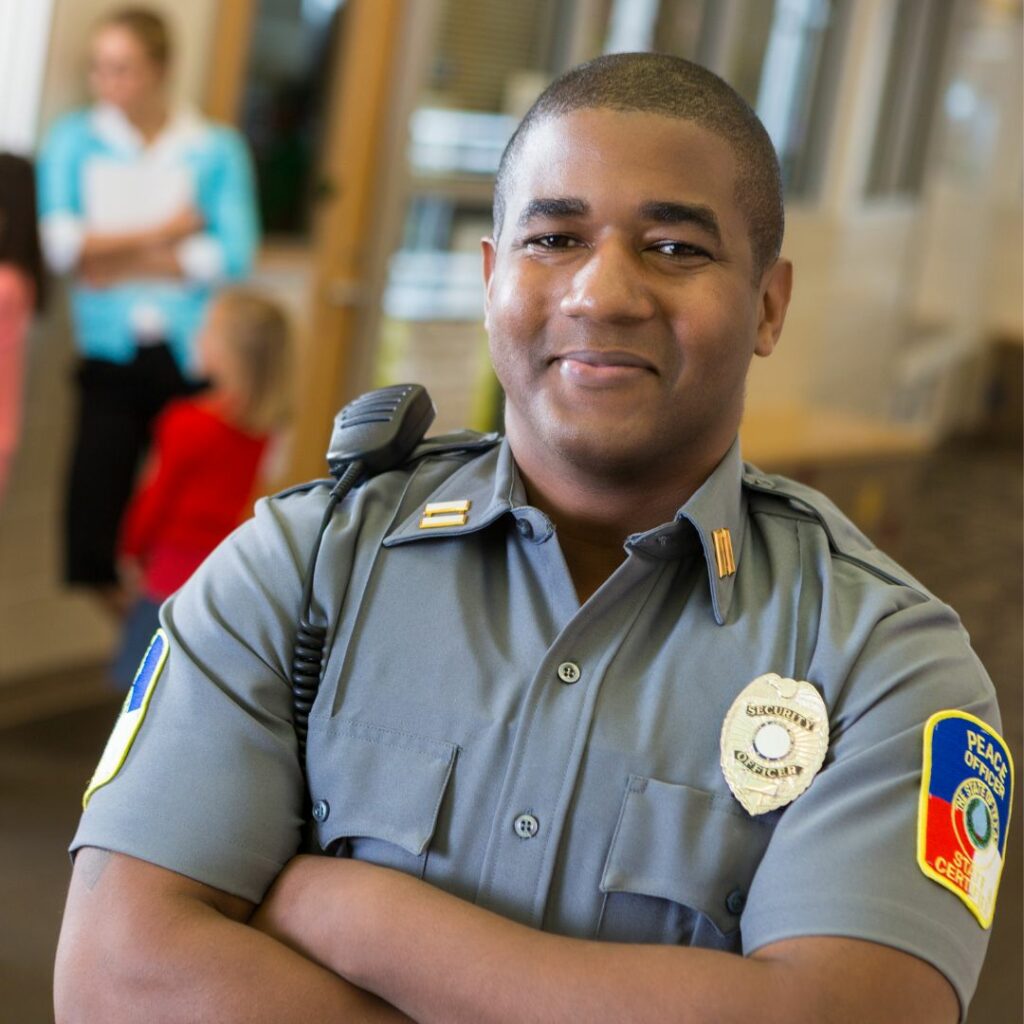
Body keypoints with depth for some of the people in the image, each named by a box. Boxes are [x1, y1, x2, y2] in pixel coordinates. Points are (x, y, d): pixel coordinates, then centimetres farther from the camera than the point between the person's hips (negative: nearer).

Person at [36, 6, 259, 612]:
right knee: (94, 504, -3)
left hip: (191, 355, -1)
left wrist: (124, 262, -7)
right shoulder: (73, 141, 8)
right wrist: (163, 231, -6)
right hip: (111, 355, 1)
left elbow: (234, 255, -7)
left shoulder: (217, 149, 5)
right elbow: (61, 244, -6)